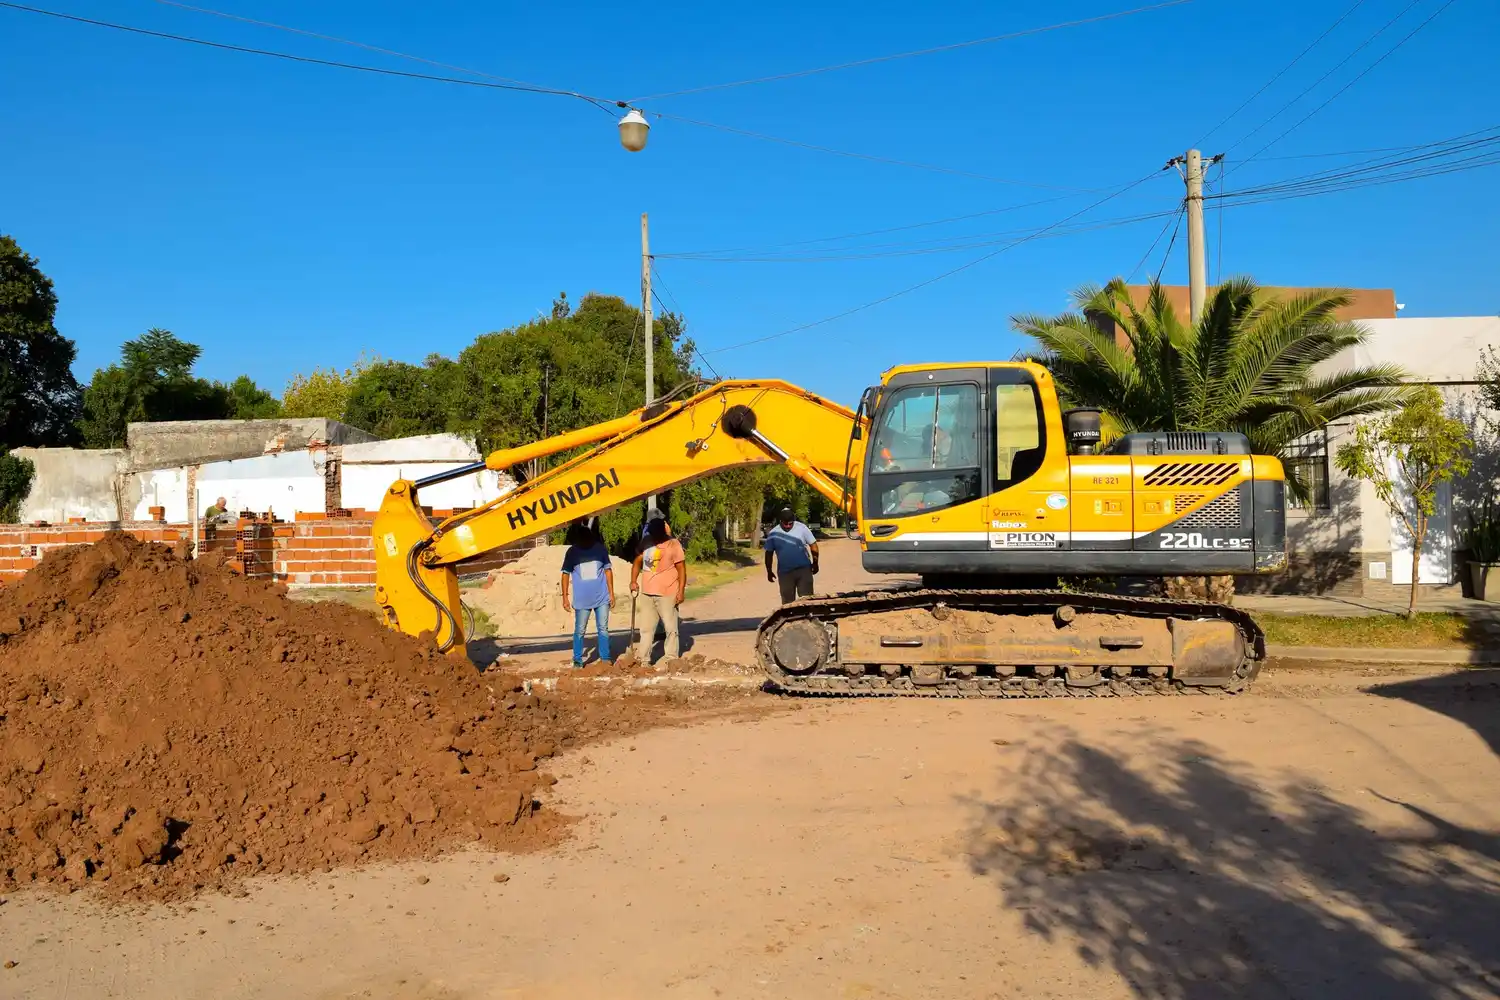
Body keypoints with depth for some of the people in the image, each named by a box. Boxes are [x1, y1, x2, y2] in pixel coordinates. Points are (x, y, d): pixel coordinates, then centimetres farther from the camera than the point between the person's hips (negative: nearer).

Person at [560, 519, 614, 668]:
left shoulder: (600, 549, -3)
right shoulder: (572, 552, -4)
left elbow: (607, 570, 5)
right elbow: (566, 574, 2)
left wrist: (611, 592, 4)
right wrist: (565, 597, -1)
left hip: (602, 598, 1)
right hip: (581, 600, -1)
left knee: (603, 629, 7)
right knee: (579, 631, 5)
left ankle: (605, 658, 16)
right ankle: (577, 661, 14)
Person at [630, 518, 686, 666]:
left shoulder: (673, 544, -8)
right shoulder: (647, 542, 7)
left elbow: (681, 569, -9)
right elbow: (637, 561, 17)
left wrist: (681, 591, -16)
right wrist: (633, 581, 4)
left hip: (667, 594, -6)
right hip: (647, 593, 6)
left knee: (670, 628, -1)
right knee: (646, 628, 11)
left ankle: (672, 660, 4)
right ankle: (643, 660, 18)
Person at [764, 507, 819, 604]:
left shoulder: (802, 528, -4)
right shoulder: (773, 533, -2)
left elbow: (813, 545, 2)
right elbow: (769, 553, 7)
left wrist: (815, 563, 3)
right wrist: (769, 571, 7)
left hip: (804, 569, -1)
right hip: (785, 572, 1)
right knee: (787, 601, 8)